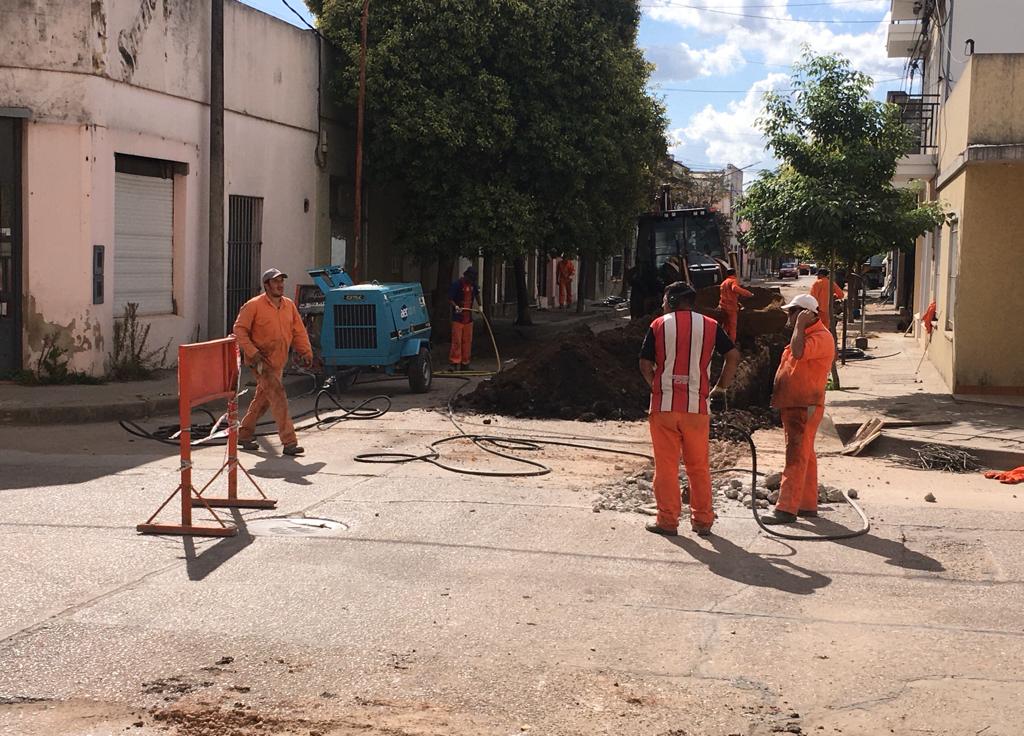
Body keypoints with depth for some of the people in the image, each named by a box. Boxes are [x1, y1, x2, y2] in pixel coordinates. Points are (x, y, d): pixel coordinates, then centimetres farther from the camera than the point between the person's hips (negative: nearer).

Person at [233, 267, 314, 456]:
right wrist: (252, 352, -19)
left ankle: (244, 435, 31)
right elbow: (239, 330, -10)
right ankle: (289, 442, -14)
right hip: (261, 361, -7)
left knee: (263, 399, 16)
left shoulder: (289, 305, 8)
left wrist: (305, 352, 0)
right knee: (278, 397, -14)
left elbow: (299, 331, 12)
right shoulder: (254, 306, -10)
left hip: (278, 361, 7)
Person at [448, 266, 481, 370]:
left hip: (468, 318, 7)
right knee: (456, 341, -10)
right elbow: (450, 299, -11)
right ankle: (454, 363, -9)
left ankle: (465, 364, 15)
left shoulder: (473, 285, 9)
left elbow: (477, 294, 30)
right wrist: (455, 306, -27)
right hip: (458, 318, -7)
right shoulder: (456, 284, -11)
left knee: (467, 341, 8)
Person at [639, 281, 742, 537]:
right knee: (699, 466, 11)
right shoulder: (710, 326, 5)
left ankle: (667, 520, 7)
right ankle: (703, 520, 15)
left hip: (664, 405, -2)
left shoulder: (659, 326, 1)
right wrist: (721, 386, 9)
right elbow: (733, 355, 0)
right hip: (697, 406, 2)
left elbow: (645, 365, -2)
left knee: (666, 466, 5)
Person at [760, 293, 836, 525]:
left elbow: (799, 352, -31)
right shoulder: (806, 335, 19)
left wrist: (799, 325, -21)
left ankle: (786, 508, -15)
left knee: (796, 457, -12)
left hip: (805, 407, -11)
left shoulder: (821, 337, -15)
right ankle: (808, 504, 20)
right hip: (793, 406, 11)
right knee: (805, 456, 14)